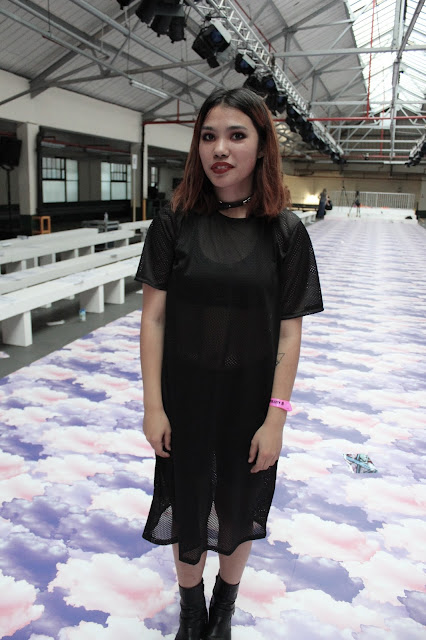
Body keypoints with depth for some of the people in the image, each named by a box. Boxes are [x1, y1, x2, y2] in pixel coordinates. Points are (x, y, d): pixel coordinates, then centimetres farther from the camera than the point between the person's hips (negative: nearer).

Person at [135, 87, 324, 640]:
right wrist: (153, 405, -7)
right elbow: (153, 317, -6)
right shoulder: (174, 223, -8)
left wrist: (276, 417, -9)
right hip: (184, 398, 0)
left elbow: (289, 333, -7)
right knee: (186, 508, 17)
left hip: (249, 402, 0)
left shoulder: (285, 232, -8)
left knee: (239, 512, 18)